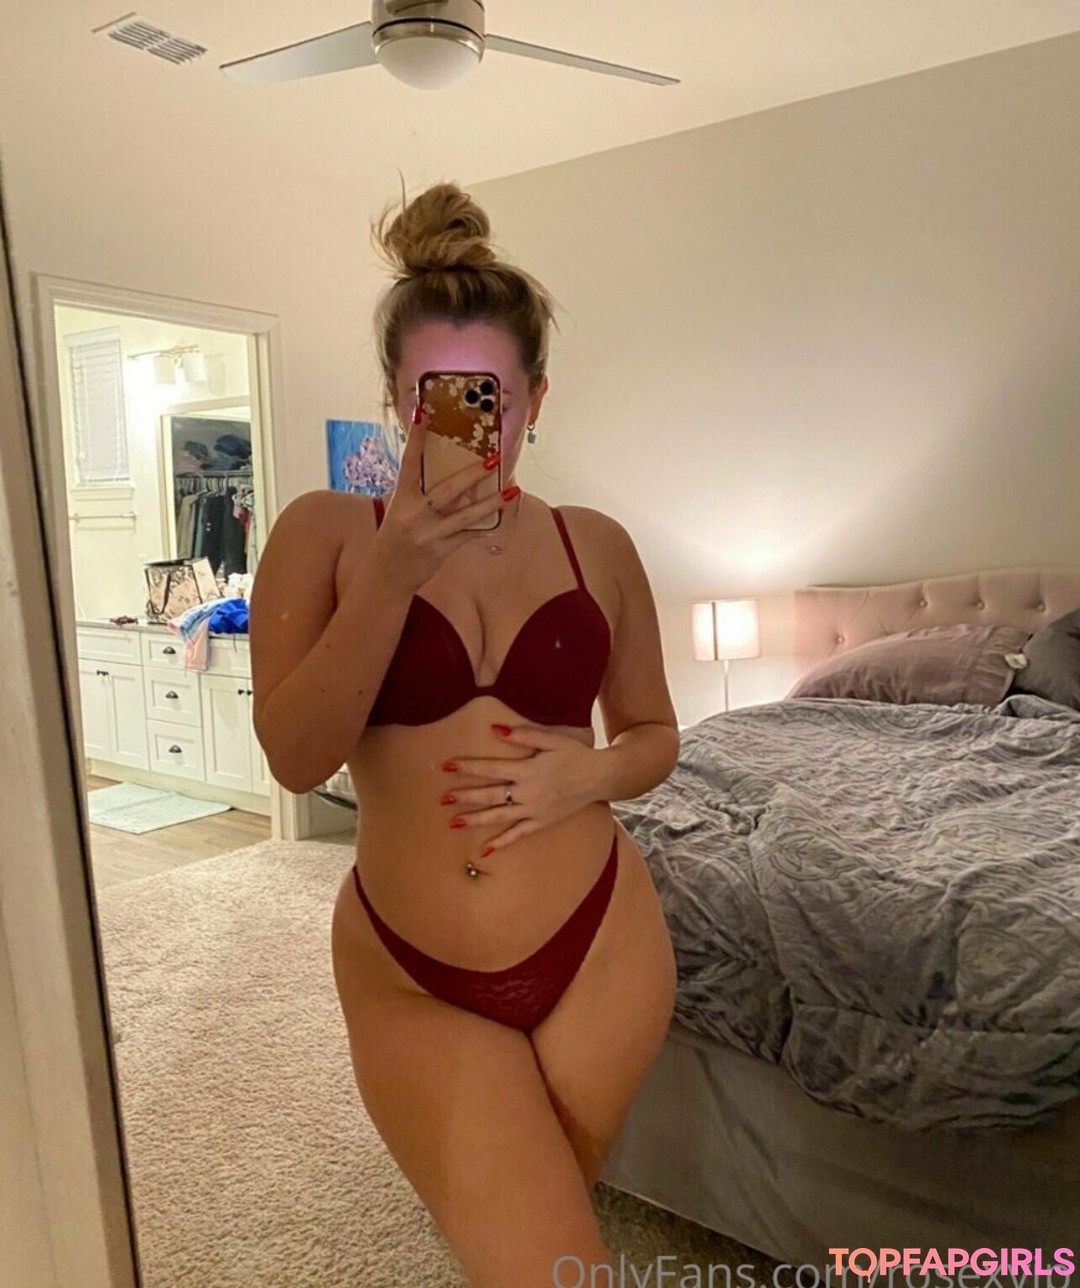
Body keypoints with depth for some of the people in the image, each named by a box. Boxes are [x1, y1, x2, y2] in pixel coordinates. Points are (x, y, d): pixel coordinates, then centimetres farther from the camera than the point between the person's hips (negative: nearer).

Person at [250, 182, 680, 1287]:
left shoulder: (595, 545, -1)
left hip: (600, 949, 2)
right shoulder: (325, 532, -6)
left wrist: (595, 770, -13)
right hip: (411, 980, -1)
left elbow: (654, 732, 9)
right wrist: (395, 568, -25)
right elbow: (295, 757, -16)